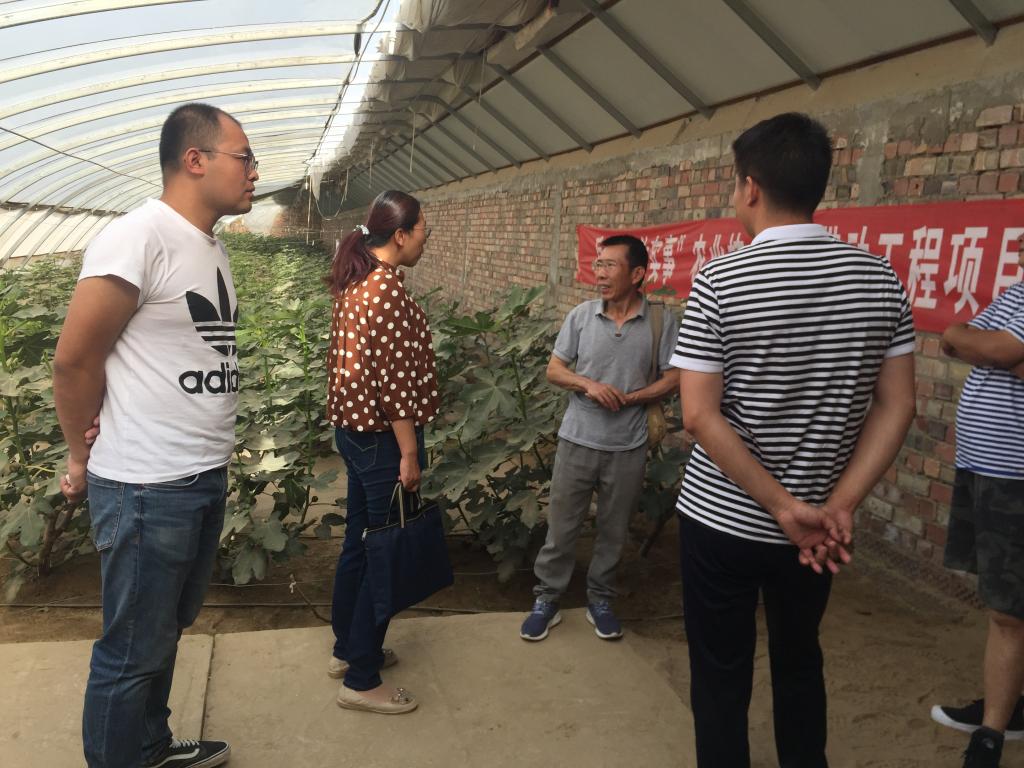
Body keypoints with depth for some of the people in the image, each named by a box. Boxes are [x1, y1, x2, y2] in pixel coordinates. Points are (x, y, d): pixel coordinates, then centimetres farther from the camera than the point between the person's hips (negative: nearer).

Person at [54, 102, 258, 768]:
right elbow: (74, 361, -13)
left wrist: (214, 450, 8)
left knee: (169, 628, 23)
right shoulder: (139, 237, -16)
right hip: (147, 489, -9)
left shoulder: (211, 246, 12)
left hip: (206, 480, 9)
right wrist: (83, 459, -1)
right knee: (133, 652, 7)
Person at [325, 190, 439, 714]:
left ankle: (348, 648, 35)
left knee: (358, 541, 19)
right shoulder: (387, 287, -20)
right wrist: (409, 453, -18)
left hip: (351, 428, 10)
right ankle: (361, 680, 13)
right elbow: (392, 378, -22)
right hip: (382, 435, -10)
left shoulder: (355, 279, 9)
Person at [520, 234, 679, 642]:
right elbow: (554, 370, 2)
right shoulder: (581, 315, -4)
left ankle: (599, 601, 33)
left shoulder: (661, 321, -7)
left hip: (628, 447, 0)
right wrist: (588, 384, -17)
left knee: (613, 531, 15)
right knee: (561, 526, 9)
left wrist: (628, 399, -17)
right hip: (577, 441, 1)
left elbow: (672, 379, -4)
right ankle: (546, 599, 25)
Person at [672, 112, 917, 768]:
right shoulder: (881, 279, -2)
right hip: (816, 522, 4)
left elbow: (700, 417, -18)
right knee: (800, 660, 25)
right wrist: (838, 506, -6)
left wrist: (785, 507, -15)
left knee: (722, 675, 13)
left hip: (722, 520, -4)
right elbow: (897, 407, -4)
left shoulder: (720, 281, -14)